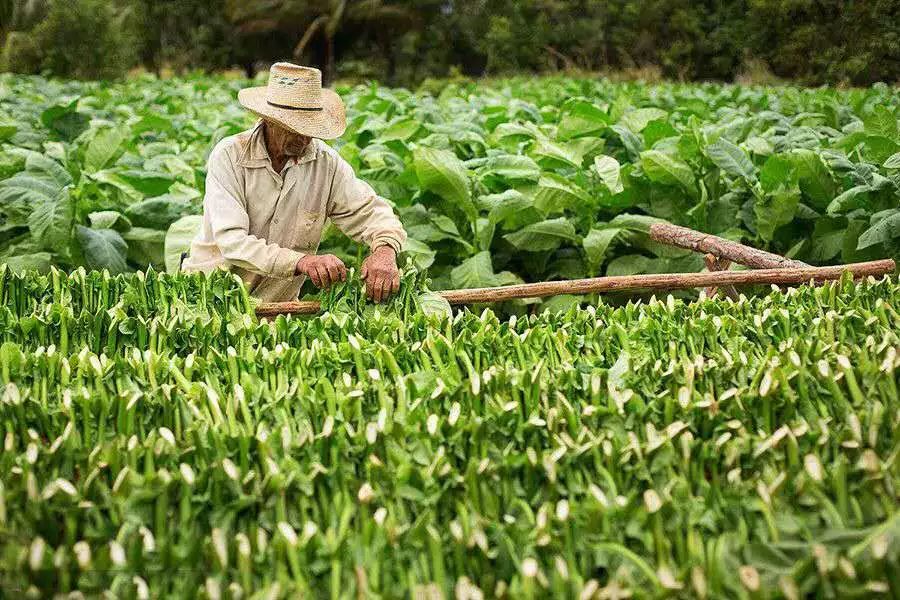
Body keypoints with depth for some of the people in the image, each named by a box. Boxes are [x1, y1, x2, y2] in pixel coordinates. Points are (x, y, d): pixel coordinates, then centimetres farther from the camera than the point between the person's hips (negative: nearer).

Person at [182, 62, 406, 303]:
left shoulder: (326, 162, -6)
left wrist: (385, 251, -26)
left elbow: (370, 211, -1)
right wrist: (301, 262, -41)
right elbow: (231, 241, -26)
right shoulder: (229, 156, -16)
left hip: (279, 302, 3)